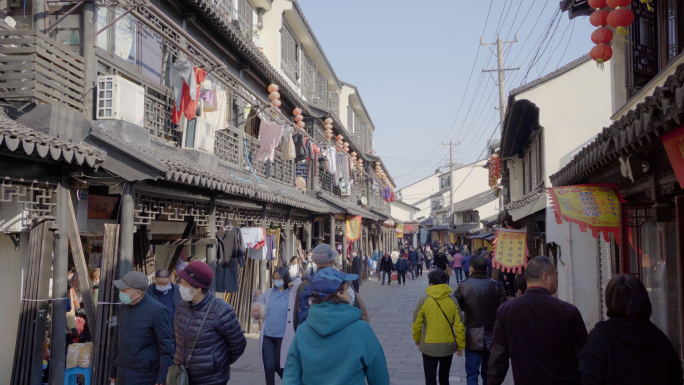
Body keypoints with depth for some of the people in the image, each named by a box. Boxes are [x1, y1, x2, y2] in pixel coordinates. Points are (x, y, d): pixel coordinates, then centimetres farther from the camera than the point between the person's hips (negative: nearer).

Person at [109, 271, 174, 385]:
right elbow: (119, 340, 16)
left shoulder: (157, 310, -16)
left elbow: (167, 347, -16)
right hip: (122, 376, 7)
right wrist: (113, 371, 17)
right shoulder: (123, 308, 6)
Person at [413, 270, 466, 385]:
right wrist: (461, 345, 7)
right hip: (448, 346, 2)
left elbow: (417, 324, -4)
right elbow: (459, 326, -5)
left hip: (429, 346, -2)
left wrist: (417, 339, 14)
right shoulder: (452, 301, -7)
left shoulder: (424, 301, -10)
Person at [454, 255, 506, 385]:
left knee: (472, 374, 5)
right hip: (492, 337, 3)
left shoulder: (464, 286, -12)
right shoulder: (496, 286, -5)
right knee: (488, 374, 17)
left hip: (473, 338, -3)